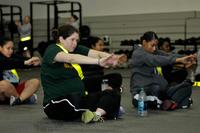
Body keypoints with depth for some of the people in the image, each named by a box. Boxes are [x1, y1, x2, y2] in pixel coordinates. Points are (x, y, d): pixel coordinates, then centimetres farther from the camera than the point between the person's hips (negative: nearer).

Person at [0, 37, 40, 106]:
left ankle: (18, 100, -27)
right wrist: (25, 62, -41)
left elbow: (23, 59, -8)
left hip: (14, 88, 6)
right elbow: (8, 63, -30)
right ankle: (24, 98, -12)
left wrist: (33, 62, -30)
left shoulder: (13, 56, 9)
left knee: (35, 82, -6)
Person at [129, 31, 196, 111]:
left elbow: (167, 56, -2)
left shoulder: (154, 52, 14)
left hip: (160, 92, 8)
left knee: (187, 85, 0)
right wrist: (179, 60, -34)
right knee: (156, 88, -40)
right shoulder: (138, 54, -11)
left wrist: (184, 60, -20)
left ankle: (172, 102, -19)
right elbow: (156, 60, -27)